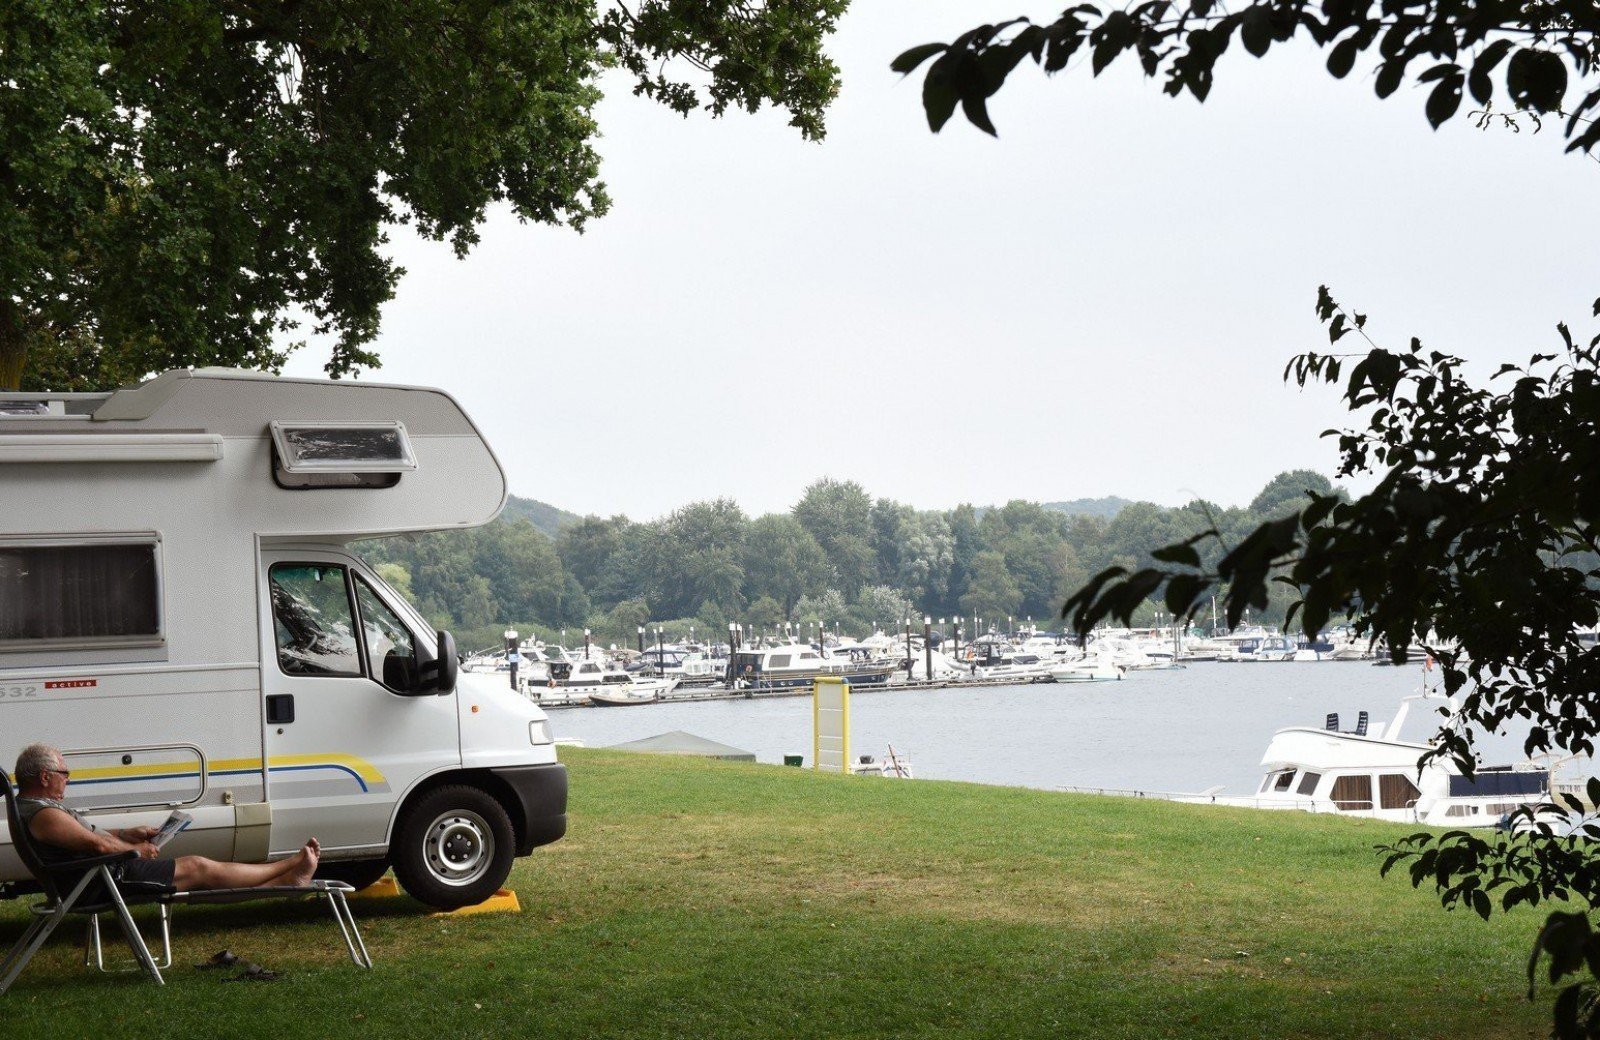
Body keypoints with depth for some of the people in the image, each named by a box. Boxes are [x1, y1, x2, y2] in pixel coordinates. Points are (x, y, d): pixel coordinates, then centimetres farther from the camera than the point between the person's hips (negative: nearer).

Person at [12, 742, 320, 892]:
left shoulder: (33, 807, 13)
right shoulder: (44, 816, -23)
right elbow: (98, 845, -27)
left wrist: (128, 834, 15)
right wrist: (136, 849, -11)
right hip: (111, 878, -11)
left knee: (199, 868, 10)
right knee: (200, 868, -4)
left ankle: (284, 879, 12)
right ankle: (292, 868, 6)